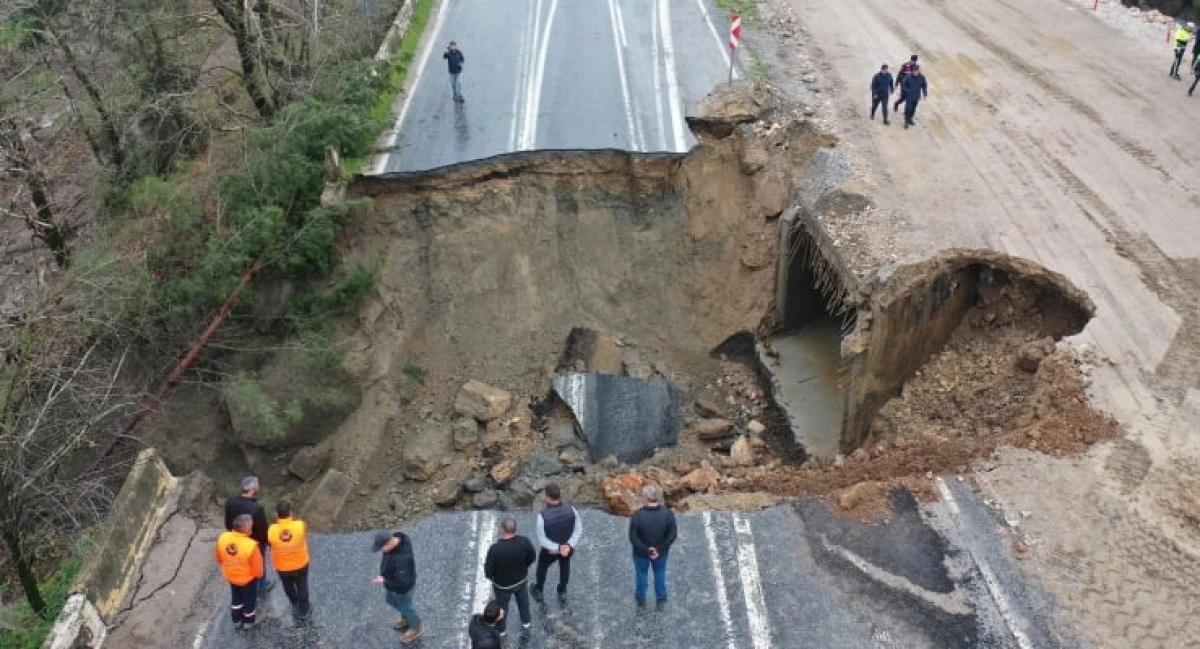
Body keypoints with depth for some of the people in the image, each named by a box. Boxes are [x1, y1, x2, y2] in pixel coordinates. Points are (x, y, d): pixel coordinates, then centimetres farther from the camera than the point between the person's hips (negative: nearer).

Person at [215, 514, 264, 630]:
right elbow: (257, 566, -22)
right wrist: (259, 575, 1)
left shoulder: (223, 538, -25)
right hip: (248, 578, -4)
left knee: (236, 597, 30)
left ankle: (236, 620, 49)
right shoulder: (251, 545, -39)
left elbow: (219, 558, -4)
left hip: (230, 576, 4)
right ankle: (248, 621, 45)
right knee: (249, 599, 23)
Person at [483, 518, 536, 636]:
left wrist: (491, 577, 0)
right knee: (523, 600, 31)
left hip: (502, 584, -2)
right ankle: (526, 621, 53)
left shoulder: (495, 549, -36)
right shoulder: (525, 542, -26)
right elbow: (532, 558, -8)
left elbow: (488, 571, -24)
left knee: (502, 605, 25)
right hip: (521, 579, 2)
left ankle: (500, 629, 48)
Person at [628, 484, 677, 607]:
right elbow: (672, 535, -17)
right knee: (660, 572, 27)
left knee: (641, 573, 25)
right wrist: (659, 549, -13)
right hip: (661, 551, 1)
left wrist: (646, 550, -14)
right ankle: (661, 598, 46)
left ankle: (641, 599, 46)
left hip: (641, 551, -1)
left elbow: (633, 537, -23)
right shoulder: (668, 513, -25)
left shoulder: (637, 515, -31)